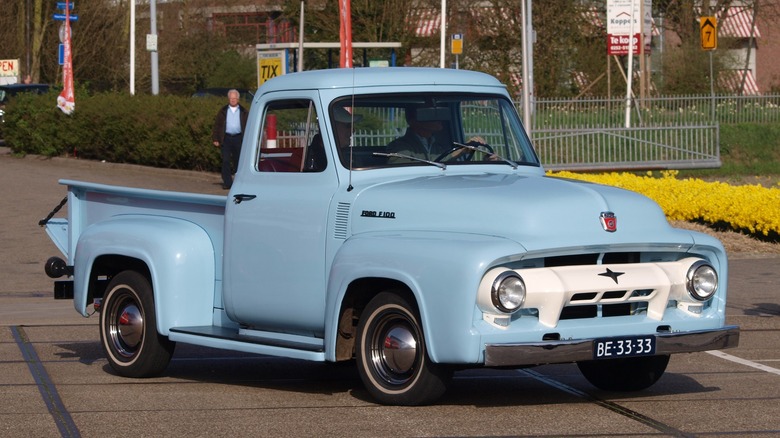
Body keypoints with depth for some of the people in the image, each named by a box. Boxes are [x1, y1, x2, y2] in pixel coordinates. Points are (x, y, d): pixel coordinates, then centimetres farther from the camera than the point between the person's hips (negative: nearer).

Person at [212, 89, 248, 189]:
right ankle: (227, 182, -5)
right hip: (226, 138, 0)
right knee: (226, 160, -6)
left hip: (239, 138, 0)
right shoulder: (222, 111, 9)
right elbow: (216, 125, 8)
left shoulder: (244, 112, 9)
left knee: (238, 161, 4)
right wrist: (215, 139, -1)